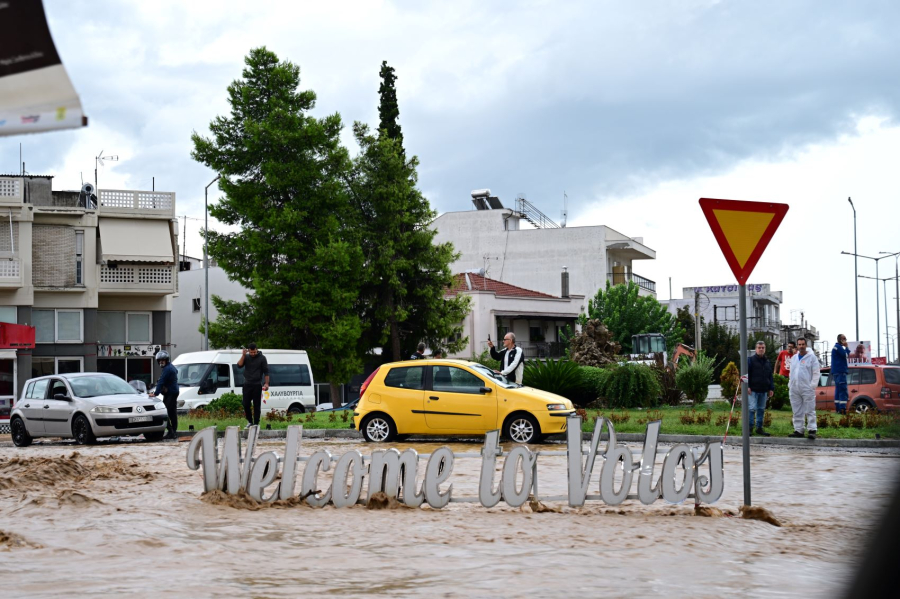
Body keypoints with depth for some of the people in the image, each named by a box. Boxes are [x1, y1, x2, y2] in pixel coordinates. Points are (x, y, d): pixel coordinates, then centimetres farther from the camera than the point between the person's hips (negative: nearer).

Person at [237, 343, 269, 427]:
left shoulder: (262, 358, -1)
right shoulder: (246, 357, 6)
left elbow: (266, 372, 0)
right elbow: (239, 365, -7)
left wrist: (266, 383, -7)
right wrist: (243, 355, -14)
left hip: (257, 385, -2)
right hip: (247, 384, 3)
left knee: (257, 406, -1)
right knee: (246, 404, 1)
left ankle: (256, 423, 4)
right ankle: (249, 421, 18)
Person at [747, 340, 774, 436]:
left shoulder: (767, 362, 16)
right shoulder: (751, 360, -1)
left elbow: (770, 376, 20)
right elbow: (746, 374, -6)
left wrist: (771, 388, 12)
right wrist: (747, 386, -14)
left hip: (763, 390, 6)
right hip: (753, 390, -6)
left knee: (761, 409, 9)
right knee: (752, 408, -10)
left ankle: (759, 428, 15)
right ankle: (750, 428, -5)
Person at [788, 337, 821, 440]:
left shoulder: (812, 357, -1)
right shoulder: (794, 358, 17)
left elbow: (816, 373, -4)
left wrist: (813, 385, -12)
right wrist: (790, 384, 13)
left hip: (807, 389, -6)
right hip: (794, 389, 6)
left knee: (810, 411, -7)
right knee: (797, 412, 9)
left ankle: (812, 430, -8)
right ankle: (798, 430, 14)